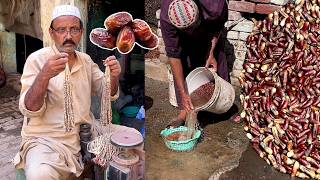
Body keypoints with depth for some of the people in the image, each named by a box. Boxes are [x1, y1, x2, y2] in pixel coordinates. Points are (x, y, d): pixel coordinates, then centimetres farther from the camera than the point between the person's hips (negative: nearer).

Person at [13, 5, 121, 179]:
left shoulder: (86, 60, 8)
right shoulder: (37, 59, -9)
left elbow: (108, 94, 9)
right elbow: (29, 110, -15)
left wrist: (113, 76, -13)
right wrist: (44, 76, -33)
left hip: (83, 134, 6)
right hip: (45, 139, -6)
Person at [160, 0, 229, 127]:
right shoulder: (166, 18, -42)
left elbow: (219, 25, -16)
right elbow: (173, 55, -35)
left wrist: (211, 53, -21)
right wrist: (183, 93, -36)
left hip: (209, 28, 1)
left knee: (217, 59, 0)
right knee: (182, 64, -13)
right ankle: (184, 110, -2)